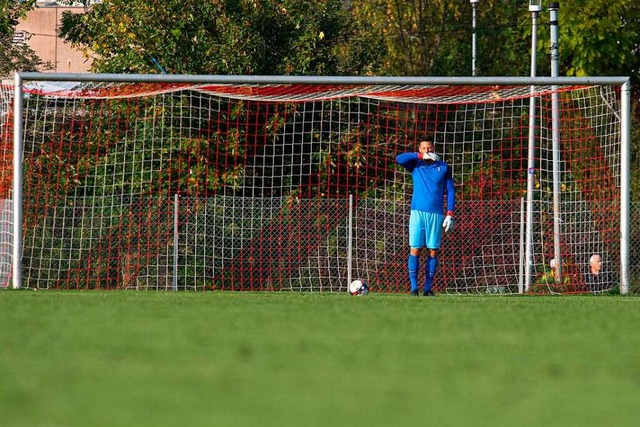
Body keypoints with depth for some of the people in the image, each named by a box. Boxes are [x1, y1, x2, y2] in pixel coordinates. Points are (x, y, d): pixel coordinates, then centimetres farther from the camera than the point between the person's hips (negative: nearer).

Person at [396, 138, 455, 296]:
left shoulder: (444, 168, 10)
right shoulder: (415, 165, 9)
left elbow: (450, 191, 9)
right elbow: (399, 159, -9)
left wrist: (450, 214, -1)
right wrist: (422, 156, -12)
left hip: (436, 215, 1)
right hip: (418, 212, -1)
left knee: (433, 251, -1)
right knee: (415, 249, -7)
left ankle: (428, 288, 3)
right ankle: (414, 288, -6)